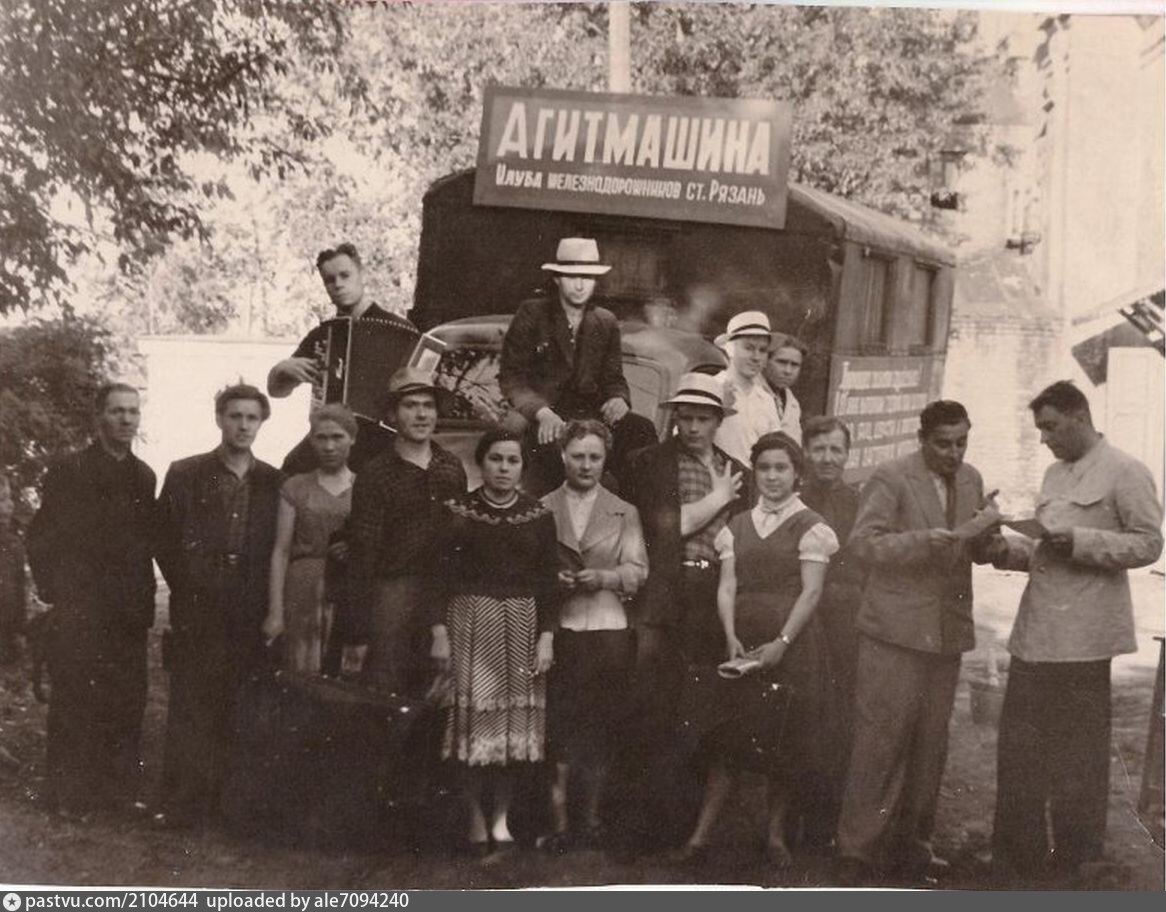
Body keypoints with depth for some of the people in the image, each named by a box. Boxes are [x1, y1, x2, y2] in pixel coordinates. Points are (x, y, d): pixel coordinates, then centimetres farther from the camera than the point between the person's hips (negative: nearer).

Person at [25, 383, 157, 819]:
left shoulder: (144, 476, 11)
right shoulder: (69, 470, -2)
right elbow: (41, 537, -2)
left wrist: (145, 597, 8)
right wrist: (54, 589, -6)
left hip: (129, 610, 4)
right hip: (79, 611, -4)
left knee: (127, 704, 4)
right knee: (74, 702, 0)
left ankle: (121, 791, 14)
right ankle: (71, 796, 8)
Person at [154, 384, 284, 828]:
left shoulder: (274, 483, 10)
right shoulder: (184, 475, 6)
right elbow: (165, 542, 5)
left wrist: (267, 601, 4)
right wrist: (188, 589, 2)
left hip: (251, 617, 2)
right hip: (197, 614, -1)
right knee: (190, 708, -3)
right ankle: (181, 803, 1)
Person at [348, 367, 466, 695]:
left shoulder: (452, 467, 10)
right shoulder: (375, 475, -4)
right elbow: (363, 553, -6)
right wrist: (359, 634, -9)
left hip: (447, 595, 4)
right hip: (395, 591, -4)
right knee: (385, 694, -4)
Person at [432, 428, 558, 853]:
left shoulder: (539, 515, 5)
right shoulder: (458, 511, 1)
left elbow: (548, 580, 5)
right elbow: (441, 575, -1)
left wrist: (547, 637, -2)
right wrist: (439, 631, -7)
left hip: (522, 626, 2)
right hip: (470, 622, -2)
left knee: (515, 722, 3)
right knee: (473, 719, -3)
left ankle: (501, 818, 13)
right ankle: (475, 818, 7)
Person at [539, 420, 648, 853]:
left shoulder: (624, 513, 12)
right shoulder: (542, 509, 9)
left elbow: (637, 570, 4)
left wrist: (603, 577, -13)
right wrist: (552, 579, -12)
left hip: (608, 629, 1)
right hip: (557, 630, -1)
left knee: (600, 729, 3)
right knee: (559, 727, -4)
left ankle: (591, 820, 14)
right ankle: (559, 822, 2)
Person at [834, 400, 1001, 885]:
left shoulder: (971, 480, 12)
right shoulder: (891, 478, -8)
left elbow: (977, 553, 17)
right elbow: (864, 541, -14)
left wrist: (987, 530, -6)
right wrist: (924, 540, -26)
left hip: (947, 631, 6)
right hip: (896, 631, -6)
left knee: (930, 744, 12)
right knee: (881, 740, -5)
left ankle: (910, 846, 24)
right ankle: (857, 852, 3)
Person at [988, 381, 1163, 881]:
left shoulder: (1124, 472, -7)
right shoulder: (1055, 474, 16)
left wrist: (1076, 540, -21)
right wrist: (1016, 552, 3)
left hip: (1082, 635, -7)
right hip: (1035, 632, 7)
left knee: (1077, 758, 4)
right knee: (1018, 747, 10)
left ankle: (1075, 862, 19)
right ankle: (1016, 857, 23)